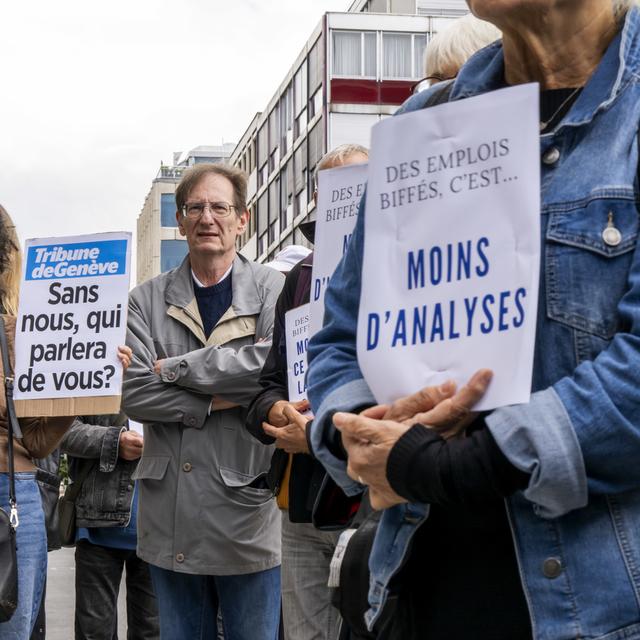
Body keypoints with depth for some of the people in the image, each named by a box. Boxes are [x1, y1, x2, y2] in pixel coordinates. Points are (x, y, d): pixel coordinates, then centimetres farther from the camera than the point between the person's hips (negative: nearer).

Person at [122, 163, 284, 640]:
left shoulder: (275, 291, 0)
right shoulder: (147, 300, 6)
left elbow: (278, 364, -19)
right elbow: (134, 394, -6)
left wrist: (174, 368, -13)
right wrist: (220, 400, -15)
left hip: (247, 514, -2)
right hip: (170, 520, 2)